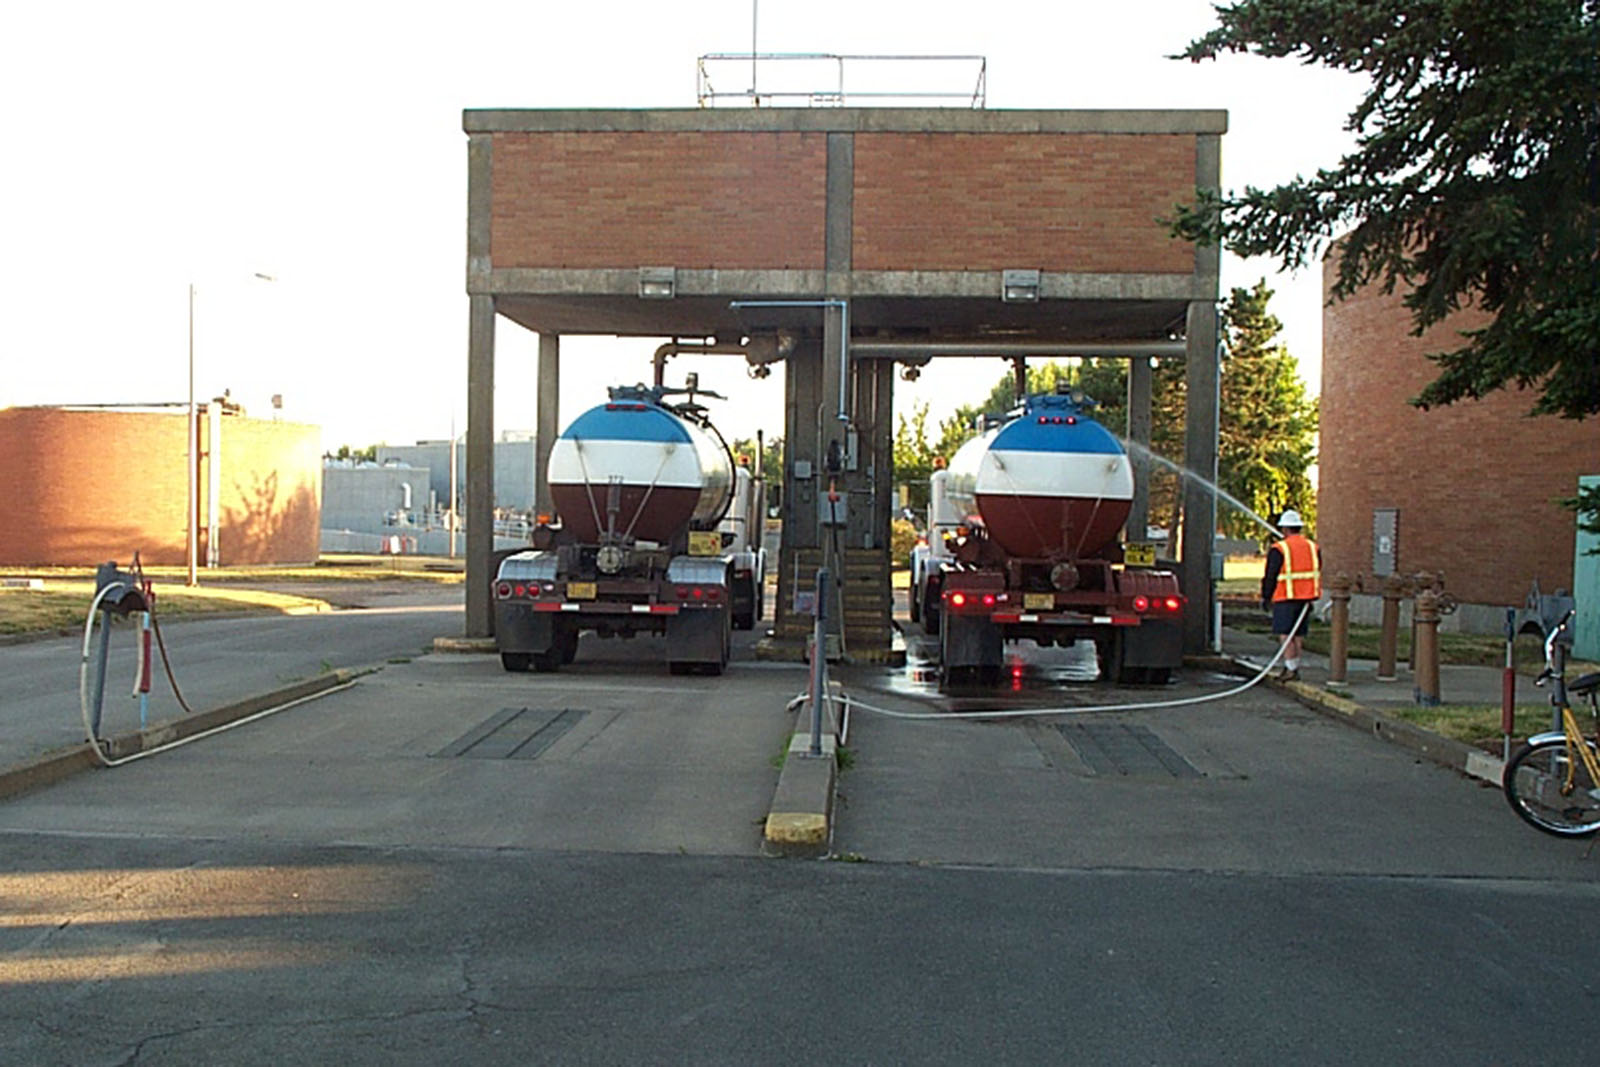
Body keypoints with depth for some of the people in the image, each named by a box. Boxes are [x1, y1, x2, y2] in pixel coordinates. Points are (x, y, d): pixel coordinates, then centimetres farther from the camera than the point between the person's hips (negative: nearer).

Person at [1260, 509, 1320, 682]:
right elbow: (1317, 573, 17)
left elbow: (1270, 577, -6)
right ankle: (1292, 667, 17)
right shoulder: (1312, 547, 11)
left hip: (1286, 597, -7)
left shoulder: (1278, 549, -10)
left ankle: (1291, 669, -8)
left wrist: (1266, 597, 4)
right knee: (1298, 635, 12)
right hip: (1306, 597, 7)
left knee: (1285, 634, -4)